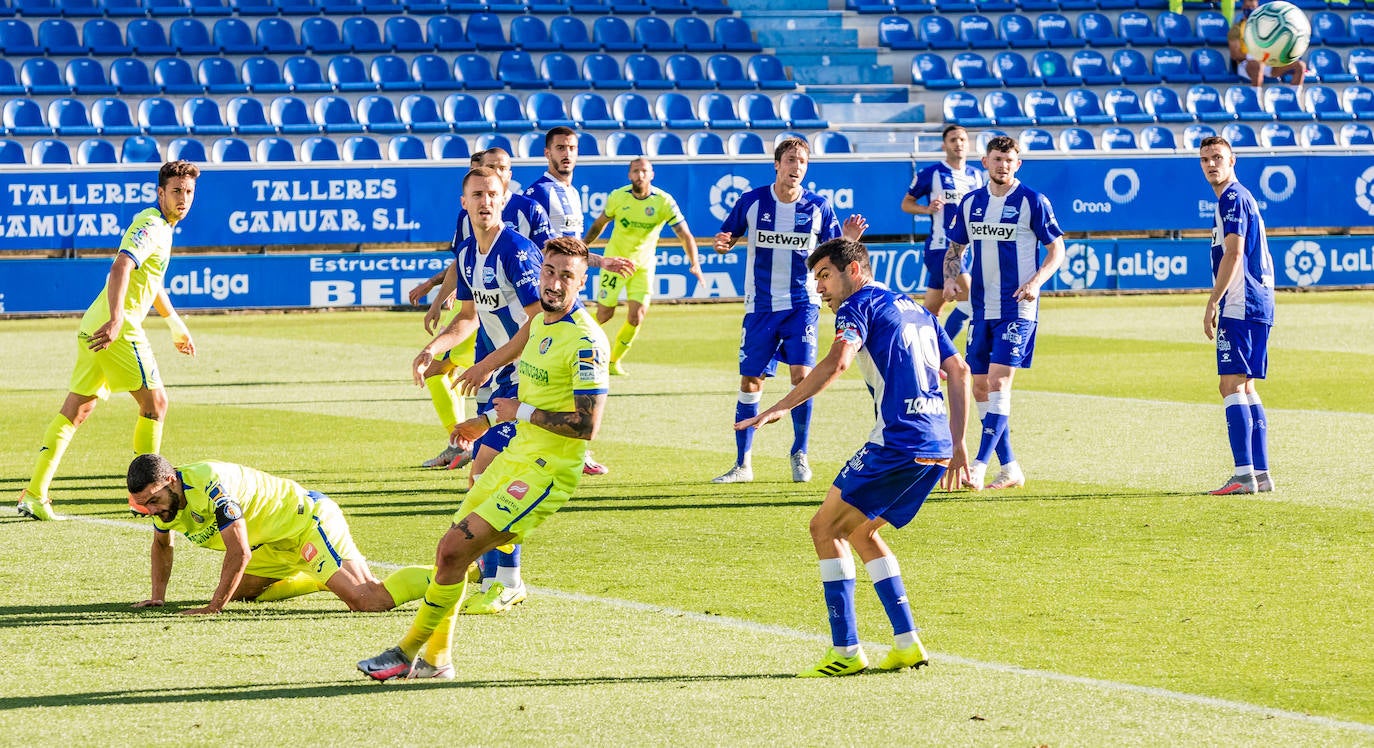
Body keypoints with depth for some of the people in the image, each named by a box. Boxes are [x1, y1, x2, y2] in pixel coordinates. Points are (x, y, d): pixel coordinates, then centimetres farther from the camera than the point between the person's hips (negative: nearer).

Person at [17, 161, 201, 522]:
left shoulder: (160, 227, 20)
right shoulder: (151, 227, -12)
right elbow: (120, 267, -29)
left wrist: (176, 324, 45)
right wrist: (115, 320, -40)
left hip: (95, 327, 10)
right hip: (117, 328, -10)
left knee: (76, 410, 7)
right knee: (154, 401, -1)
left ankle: (34, 495, 3)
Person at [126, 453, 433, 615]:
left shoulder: (210, 486, -31)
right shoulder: (162, 498, -2)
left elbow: (239, 553, -30)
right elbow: (162, 544, 21)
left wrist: (213, 607, -26)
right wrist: (158, 597, 11)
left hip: (308, 521, -10)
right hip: (277, 543, 10)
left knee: (367, 600, -20)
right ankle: (325, 578, 28)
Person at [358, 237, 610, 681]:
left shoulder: (585, 341, -19)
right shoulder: (540, 322, 10)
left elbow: (586, 425, -24)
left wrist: (520, 412, -16)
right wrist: (488, 422, 28)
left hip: (547, 472, -9)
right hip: (515, 457, 9)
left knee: (455, 549, -14)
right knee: (449, 552, 10)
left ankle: (408, 653, -1)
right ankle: (434, 659, 23)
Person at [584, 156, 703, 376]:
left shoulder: (664, 201, -14)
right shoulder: (618, 197, -9)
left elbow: (685, 235, -14)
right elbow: (599, 224, 9)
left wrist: (694, 263, -28)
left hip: (643, 265, 0)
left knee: (636, 318, -8)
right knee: (604, 314, -3)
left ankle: (614, 360, 12)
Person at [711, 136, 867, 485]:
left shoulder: (817, 207, -2)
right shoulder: (751, 202, -3)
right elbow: (726, 239, 6)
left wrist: (847, 241, -18)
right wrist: (722, 243, -17)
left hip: (802, 303, -1)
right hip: (760, 306, 1)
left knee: (802, 374, -14)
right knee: (750, 381, 2)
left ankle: (800, 455, 5)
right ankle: (742, 464, 12)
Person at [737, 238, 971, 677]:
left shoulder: (860, 305, -1)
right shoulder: (914, 310, 24)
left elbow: (837, 362, -20)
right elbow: (958, 370, 21)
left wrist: (780, 408, -23)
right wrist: (957, 446, 23)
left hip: (897, 440, -9)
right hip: (936, 445, 9)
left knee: (825, 528, 0)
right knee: (859, 533, 21)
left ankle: (846, 652, -5)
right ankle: (907, 644, 15)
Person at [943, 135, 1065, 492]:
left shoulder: (1032, 202, -6)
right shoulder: (970, 203, 9)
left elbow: (1056, 249, -3)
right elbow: (955, 248, 18)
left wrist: (1035, 282, -18)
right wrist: (950, 278, -2)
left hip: (1017, 308, -6)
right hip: (982, 308, 6)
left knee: (998, 383, -15)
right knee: (980, 387, 6)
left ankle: (980, 464, -19)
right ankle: (1010, 468, 15)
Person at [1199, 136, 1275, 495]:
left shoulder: (1232, 198, -9)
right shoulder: (1244, 198, 22)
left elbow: (1234, 253, -18)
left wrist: (1212, 304, -18)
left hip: (1240, 306, -10)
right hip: (1258, 306, 10)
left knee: (1232, 386, -13)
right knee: (1245, 389, 13)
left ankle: (1244, 473, -21)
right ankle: (1261, 472, 11)